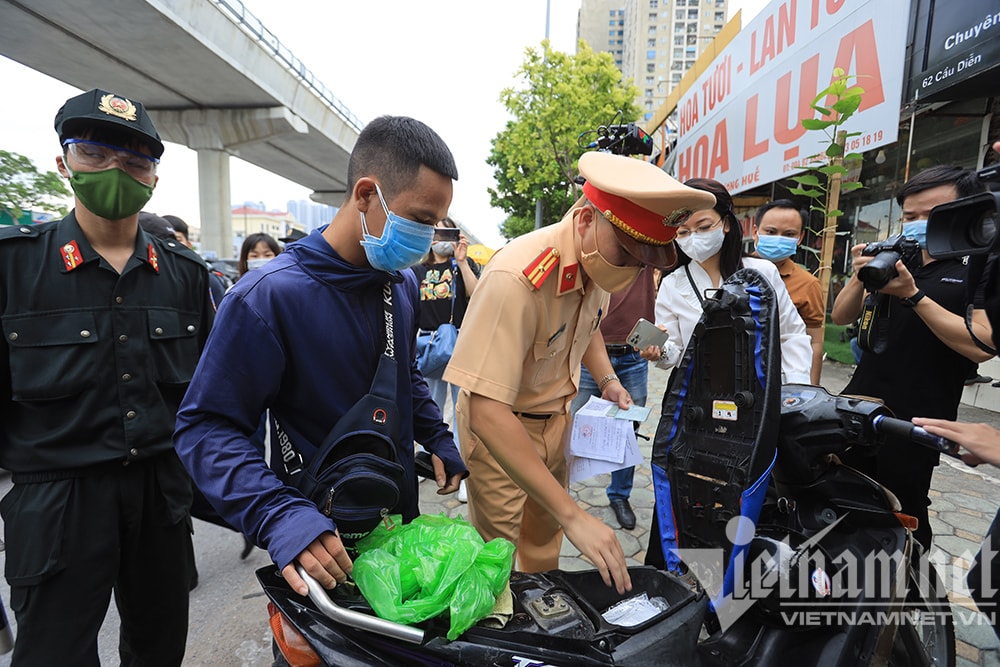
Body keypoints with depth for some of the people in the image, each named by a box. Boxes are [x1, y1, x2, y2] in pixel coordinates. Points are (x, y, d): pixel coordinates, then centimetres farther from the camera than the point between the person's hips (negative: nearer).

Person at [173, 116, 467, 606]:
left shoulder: (402, 284, -1)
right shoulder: (271, 294, -24)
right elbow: (207, 426, -22)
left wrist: (438, 441, 5)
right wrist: (280, 517, -34)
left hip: (400, 517, 7)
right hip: (324, 545, -6)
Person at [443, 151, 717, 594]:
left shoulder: (598, 260, -8)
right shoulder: (516, 278, -35)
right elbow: (487, 412, -39)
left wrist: (607, 380, -3)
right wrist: (573, 515, -37)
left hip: (555, 416, 7)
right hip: (500, 427, -7)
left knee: (545, 535, 21)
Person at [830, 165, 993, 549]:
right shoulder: (896, 259, 11)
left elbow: (982, 345, -18)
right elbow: (841, 317, 7)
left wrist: (913, 295, -23)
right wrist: (861, 277, -11)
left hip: (914, 424, -5)